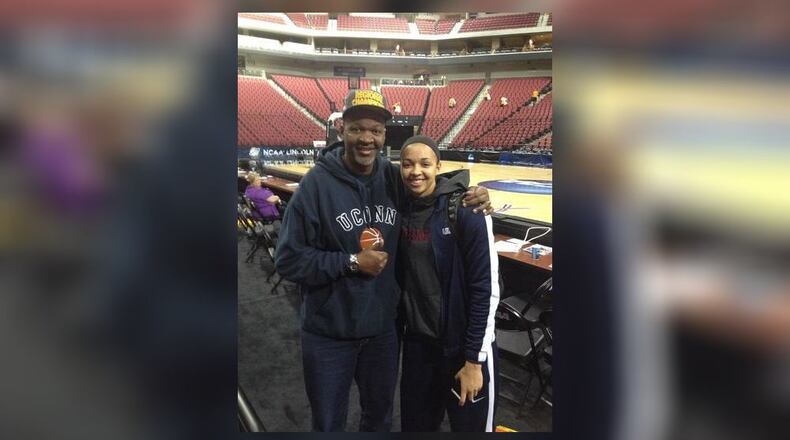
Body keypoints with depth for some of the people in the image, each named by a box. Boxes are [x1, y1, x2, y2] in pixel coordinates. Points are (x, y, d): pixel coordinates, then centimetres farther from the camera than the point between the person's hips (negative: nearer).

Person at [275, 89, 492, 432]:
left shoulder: (394, 178, -5)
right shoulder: (317, 182, -16)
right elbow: (288, 259, -15)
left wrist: (468, 200, -9)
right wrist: (351, 262, -21)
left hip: (383, 327, 4)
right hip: (329, 333, -3)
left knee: (380, 416, 25)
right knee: (329, 423, 18)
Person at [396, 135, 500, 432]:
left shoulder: (466, 210, -16)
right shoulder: (402, 210, 0)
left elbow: (486, 289, -16)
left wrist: (474, 360, -14)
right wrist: (399, 327, 8)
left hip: (464, 347, -4)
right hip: (417, 342, 5)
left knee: (470, 425, 14)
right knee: (415, 424, 19)